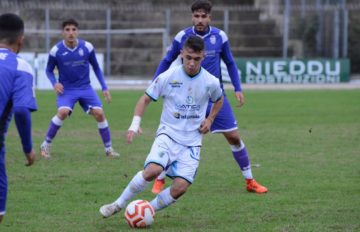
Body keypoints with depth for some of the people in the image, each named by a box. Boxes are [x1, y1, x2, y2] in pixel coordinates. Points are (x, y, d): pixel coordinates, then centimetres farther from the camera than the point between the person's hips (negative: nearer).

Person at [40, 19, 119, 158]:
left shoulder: (87, 47, -8)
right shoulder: (56, 51, -12)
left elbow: (96, 68, 7)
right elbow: (49, 70, 4)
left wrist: (104, 88, 2)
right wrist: (54, 83, -16)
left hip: (85, 87, 2)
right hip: (66, 89, -2)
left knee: (99, 113, -12)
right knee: (63, 112, -27)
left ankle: (109, 149, 5)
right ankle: (46, 145, -10)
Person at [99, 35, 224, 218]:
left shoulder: (211, 82, -3)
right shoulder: (168, 77, -8)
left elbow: (219, 100, 21)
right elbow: (145, 99, 2)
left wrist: (210, 119, 5)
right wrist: (135, 123, -12)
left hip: (192, 142, 2)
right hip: (168, 134, -2)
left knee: (180, 188, -16)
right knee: (153, 170, -29)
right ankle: (119, 204, -11)